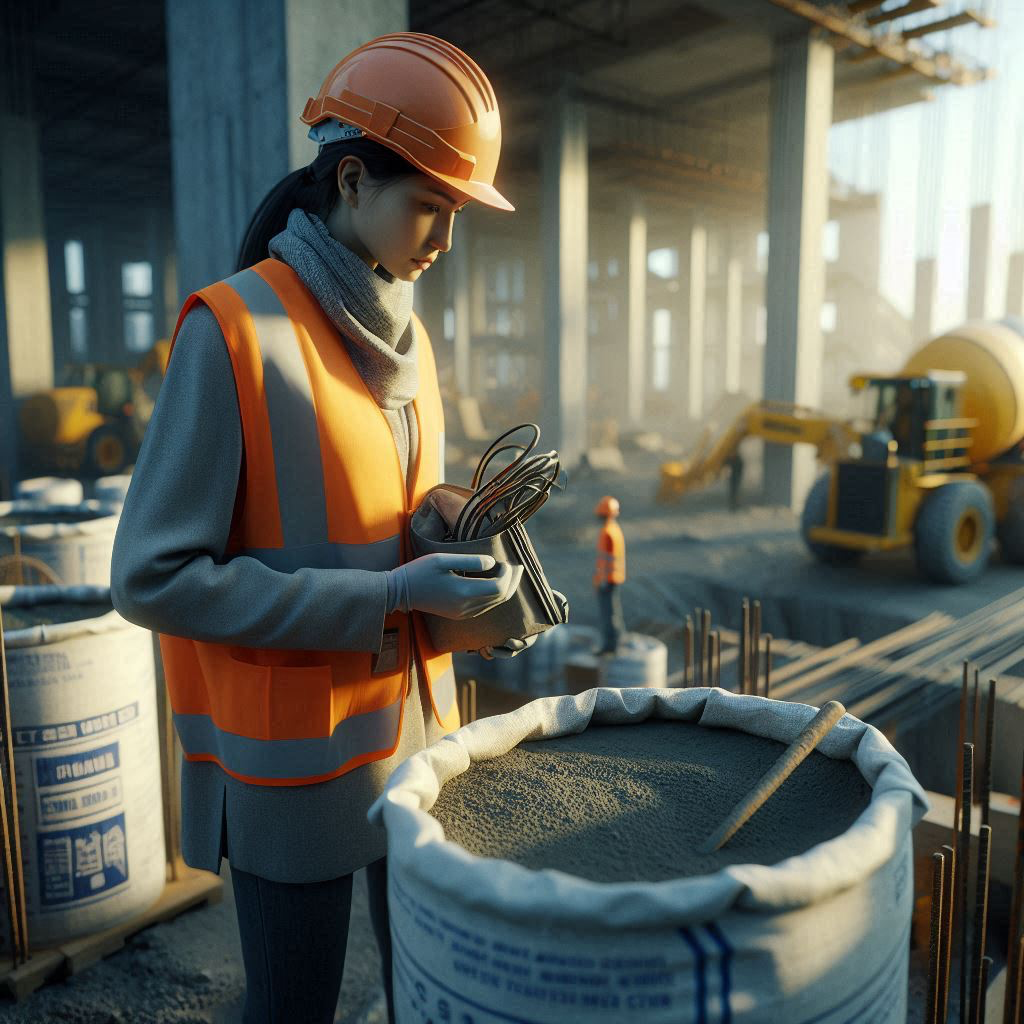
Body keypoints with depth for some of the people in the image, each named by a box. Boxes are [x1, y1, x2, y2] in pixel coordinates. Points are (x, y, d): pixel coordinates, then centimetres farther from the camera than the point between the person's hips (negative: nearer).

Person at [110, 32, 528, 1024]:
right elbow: (152, 575, -18)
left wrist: (470, 594, -4)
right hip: (292, 754, -6)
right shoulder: (232, 331, -17)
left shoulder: (405, 337, 5)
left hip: (414, 726, 6)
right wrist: (387, 599, -22)